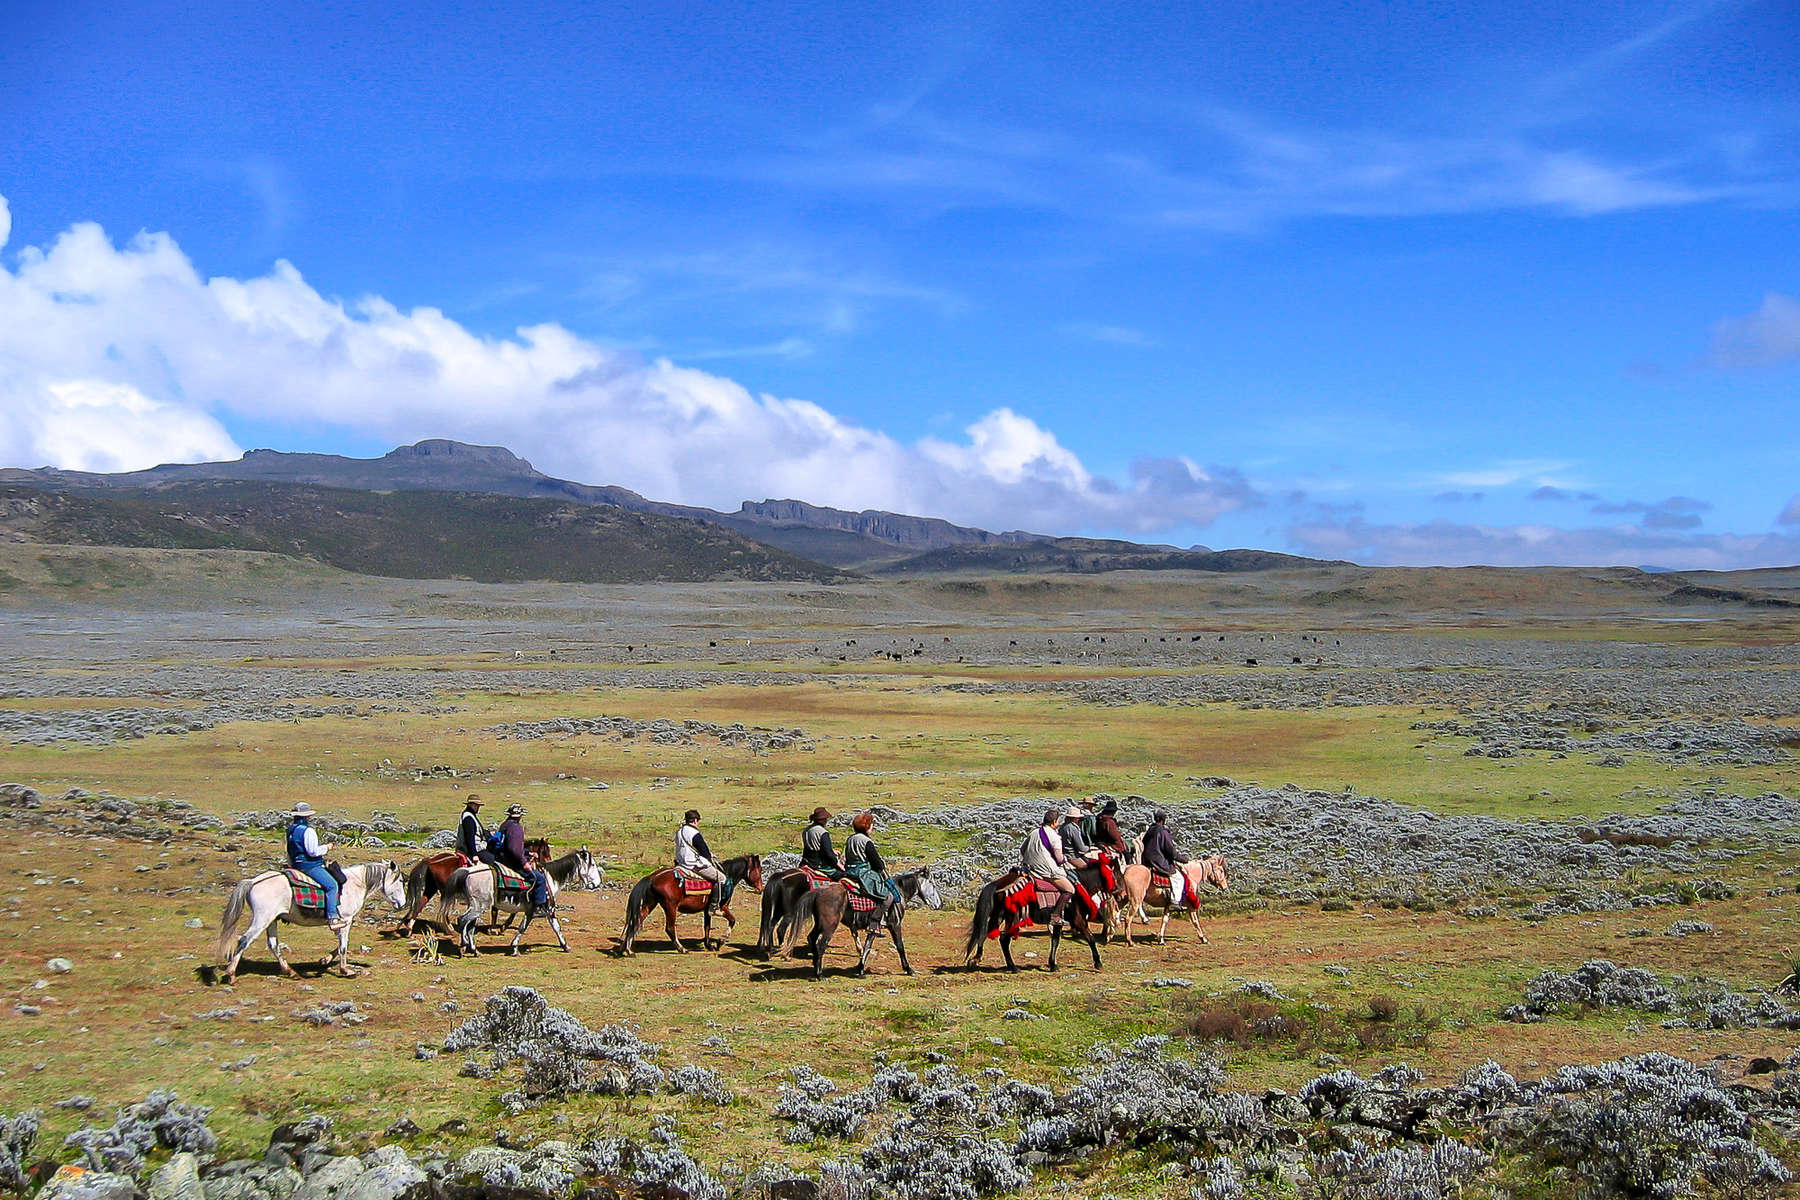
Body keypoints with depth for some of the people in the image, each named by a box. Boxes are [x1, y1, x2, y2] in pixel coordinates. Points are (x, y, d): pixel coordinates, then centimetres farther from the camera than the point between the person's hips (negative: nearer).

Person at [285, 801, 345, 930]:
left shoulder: (291, 830, 12)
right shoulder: (308, 831, -17)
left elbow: (289, 852, 18)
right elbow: (313, 851, -23)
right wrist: (326, 848, -8)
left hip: (296, 864, 10)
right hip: (310, 865, -10)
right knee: (332, 885, -13)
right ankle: (332, 917, -21)